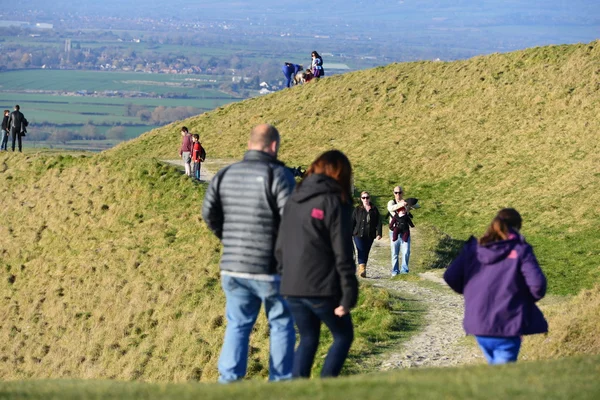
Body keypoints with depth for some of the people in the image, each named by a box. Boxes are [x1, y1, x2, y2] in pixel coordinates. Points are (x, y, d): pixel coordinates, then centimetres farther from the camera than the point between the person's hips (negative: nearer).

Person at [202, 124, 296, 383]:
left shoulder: (225, 175, 7)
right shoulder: (278, 175, -11)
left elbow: (209, 213, 6)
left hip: (233, 265, 5)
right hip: (270, 267, -5)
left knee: (237, 325, 13)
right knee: (281, 324, 10)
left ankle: (228, 379, 3)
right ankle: (280, 382, 11)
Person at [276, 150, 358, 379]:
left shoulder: (293, 201, 10)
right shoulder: (335, 203, -10)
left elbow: (280, 247, 13)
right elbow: (343, 254, -13)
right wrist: (348, 296, -11)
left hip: (292, 287, 6)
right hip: (322, 288, -6)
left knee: (308, 340, 18)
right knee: (343, 336, 11)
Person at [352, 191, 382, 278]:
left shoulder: (374, 209, 9)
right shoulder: (357, 209, 5)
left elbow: (378, 222, 7)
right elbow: (352, 221, 6)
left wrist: (379, 233, -1)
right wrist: (350, 233, 2)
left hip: (370, 235, 2)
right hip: (359, 235, -2)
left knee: (366, 252, 6)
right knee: (361, 251, -16)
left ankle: (362, 271, 14)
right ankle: (362, 268, -27)